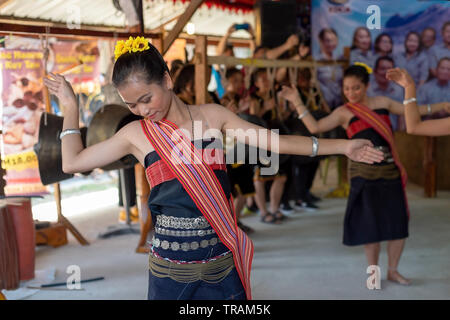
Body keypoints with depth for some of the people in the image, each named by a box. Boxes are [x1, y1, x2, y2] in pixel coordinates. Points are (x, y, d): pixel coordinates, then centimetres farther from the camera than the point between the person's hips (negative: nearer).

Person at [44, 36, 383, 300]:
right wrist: (71, 106, 7)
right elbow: (73, 162, 7)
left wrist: (342, 146, -2)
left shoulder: (213, 116, 0)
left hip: (223, 263, 0)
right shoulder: (136, 134, 1)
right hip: (170, 268, 0)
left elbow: (274, 142, 0)